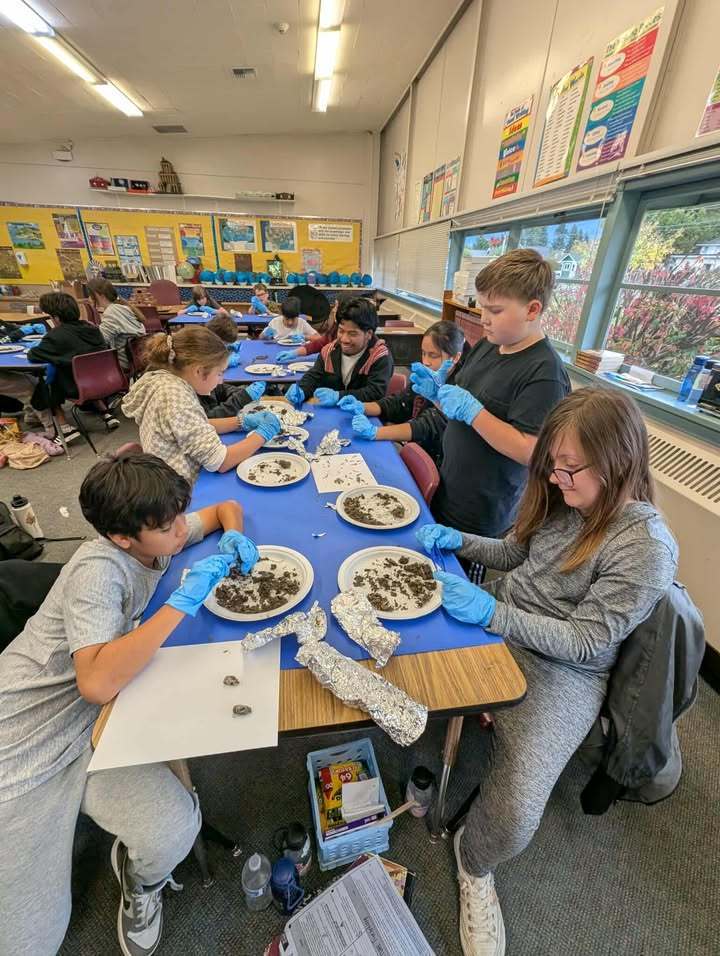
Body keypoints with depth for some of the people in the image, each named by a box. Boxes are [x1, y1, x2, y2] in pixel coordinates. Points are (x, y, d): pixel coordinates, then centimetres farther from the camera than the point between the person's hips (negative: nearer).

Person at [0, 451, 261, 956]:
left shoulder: (156, 537, -3)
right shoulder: (100, 569, -24)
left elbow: (227, 507, 9)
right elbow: (97, 682, -33)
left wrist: (235, 539, -11)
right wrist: (185, 600, -32)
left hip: (88, 725, 5)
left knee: (174, 829, -16)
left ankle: (140, 877, 16)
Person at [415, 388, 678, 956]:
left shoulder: (647, 547, -22)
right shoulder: (570, 500, -3)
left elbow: (584, 641, -20)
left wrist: (491, 613, -29)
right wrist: (460, 540, -6)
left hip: (563, 672, -6)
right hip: (499, 623, 6)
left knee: (515, 813, -18)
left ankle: (476, 864, 21)